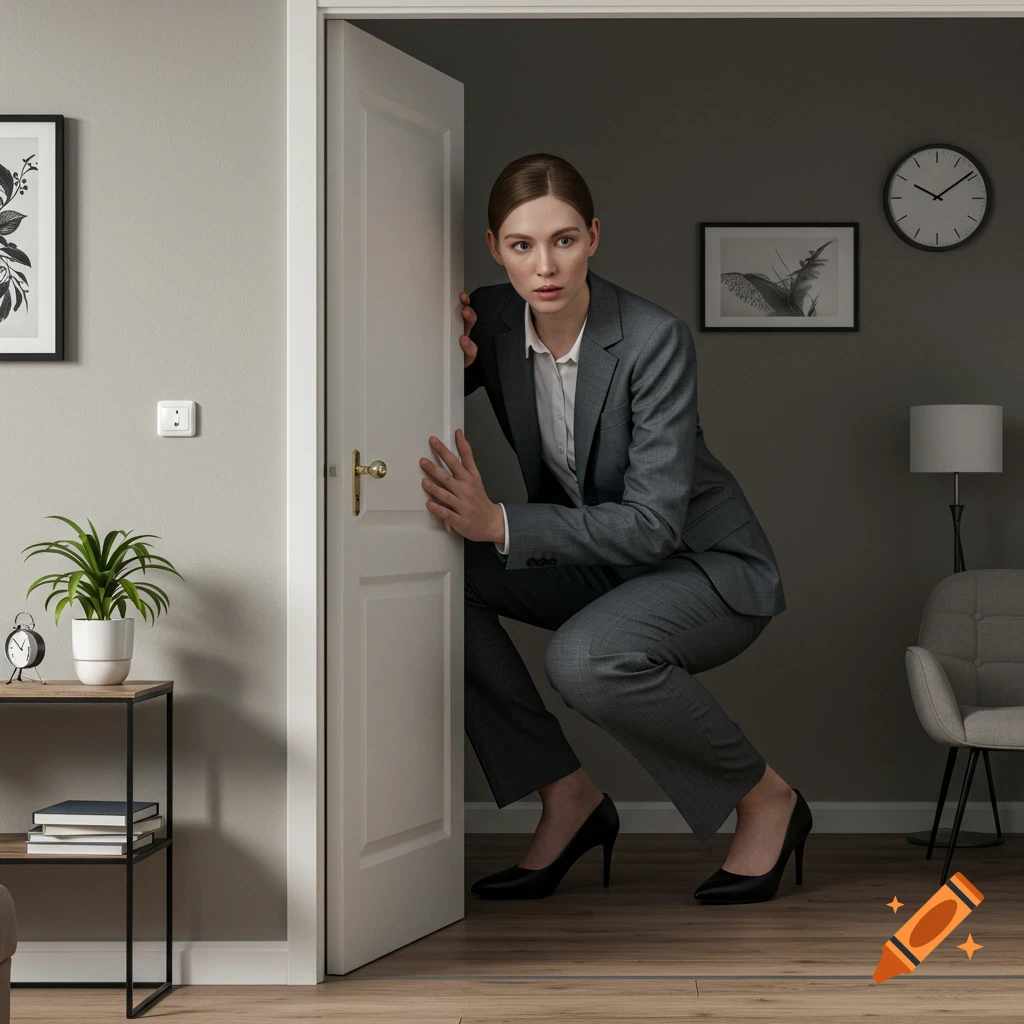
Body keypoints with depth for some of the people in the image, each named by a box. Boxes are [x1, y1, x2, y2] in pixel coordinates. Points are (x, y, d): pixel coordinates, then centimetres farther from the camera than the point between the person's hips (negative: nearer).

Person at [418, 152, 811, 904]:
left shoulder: (655, 339, -26)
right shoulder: (492, 319, -9)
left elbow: (655, 524, -29)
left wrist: (500, 524, -37)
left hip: (708, 564, -6)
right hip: (593, 559, 6)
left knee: (584, 660, -35)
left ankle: (765, 798, -8)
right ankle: (567, 798, -4)